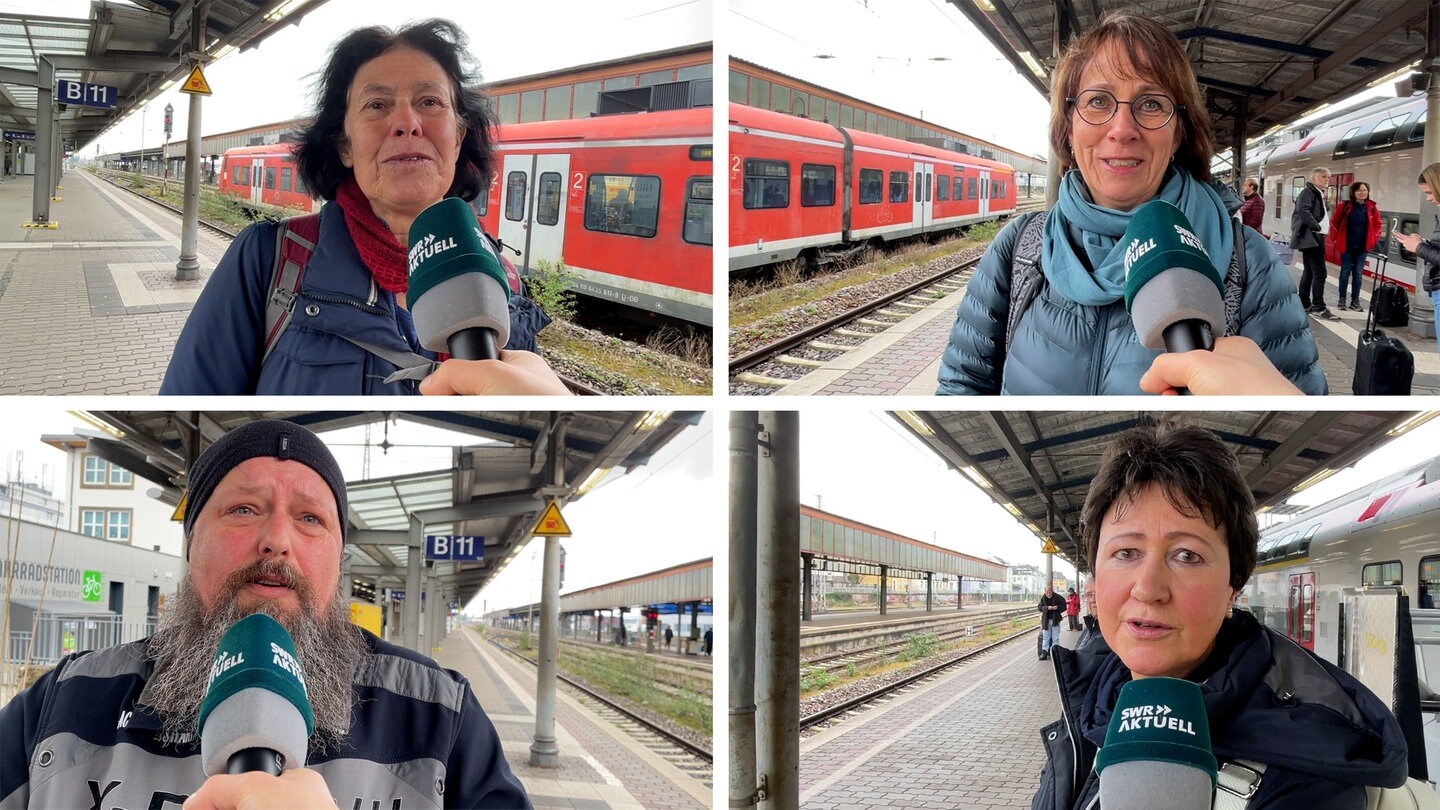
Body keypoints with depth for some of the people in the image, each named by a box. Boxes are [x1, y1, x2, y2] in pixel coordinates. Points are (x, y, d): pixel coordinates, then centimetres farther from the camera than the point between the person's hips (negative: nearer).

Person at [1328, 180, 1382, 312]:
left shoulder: (1372, 207, -1)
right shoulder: (1345, 206, -7)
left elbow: (1377, 225, 10)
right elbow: (1334, 222, 2)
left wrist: (1374, 240, 3)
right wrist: (1335, 238, 0)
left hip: (1362, 246, 2)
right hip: (1346, 245, -2)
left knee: (1358, 274, 4)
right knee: (1345, 272, 4)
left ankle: (1355, 301, 11)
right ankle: (1342, 299, 12)